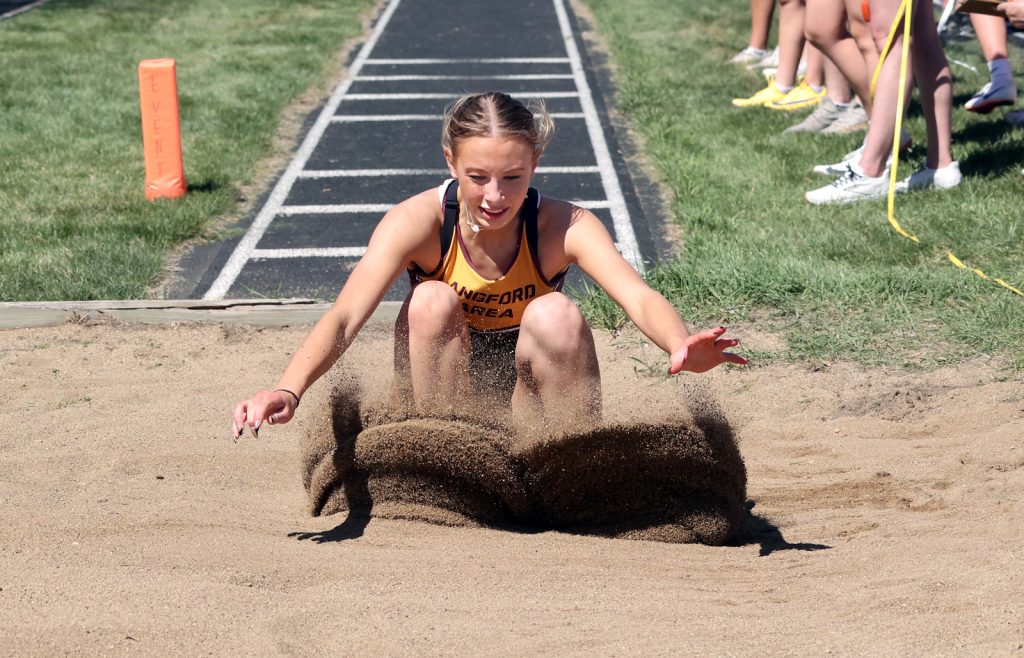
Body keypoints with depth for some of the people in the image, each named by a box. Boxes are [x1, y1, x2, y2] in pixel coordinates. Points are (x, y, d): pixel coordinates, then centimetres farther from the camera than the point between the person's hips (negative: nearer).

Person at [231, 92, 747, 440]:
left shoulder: (563, 227, -19)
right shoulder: (419, 222, -21)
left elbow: (637, 297, -36)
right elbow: (345, 317, -32)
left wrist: (680, 346, -59)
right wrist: (289, 390, -51)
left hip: (532, 404, 0)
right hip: (442, 405, 0)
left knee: (556, 315, -29)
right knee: (432, 302, -28)